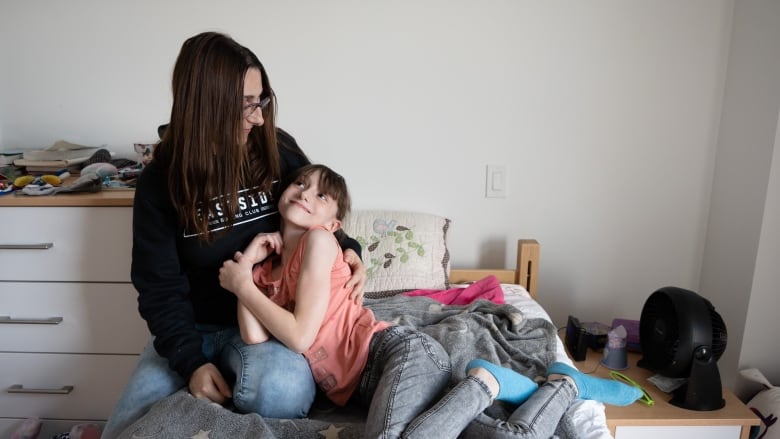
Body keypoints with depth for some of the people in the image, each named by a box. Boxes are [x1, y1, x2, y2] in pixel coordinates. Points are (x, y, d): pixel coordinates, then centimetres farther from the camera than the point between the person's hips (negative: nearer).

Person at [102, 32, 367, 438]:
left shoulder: (278, 150, -6)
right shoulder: (161, 180, -7)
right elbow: (160, 286, -6)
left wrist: (346, 250, -14)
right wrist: (190, 361, -19)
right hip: (194, 327, 1)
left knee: (283, 392, -33)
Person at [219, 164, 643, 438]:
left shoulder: (318, 240, 2)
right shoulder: (268, 270, 21)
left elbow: (300, 335, -10)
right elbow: (255, 338, 0)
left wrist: (242, 286, 2)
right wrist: (246, 265, 7)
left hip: (401, 350, -4)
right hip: (366, 382, 5)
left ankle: (482, 382, -11)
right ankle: (562, 385, 1)